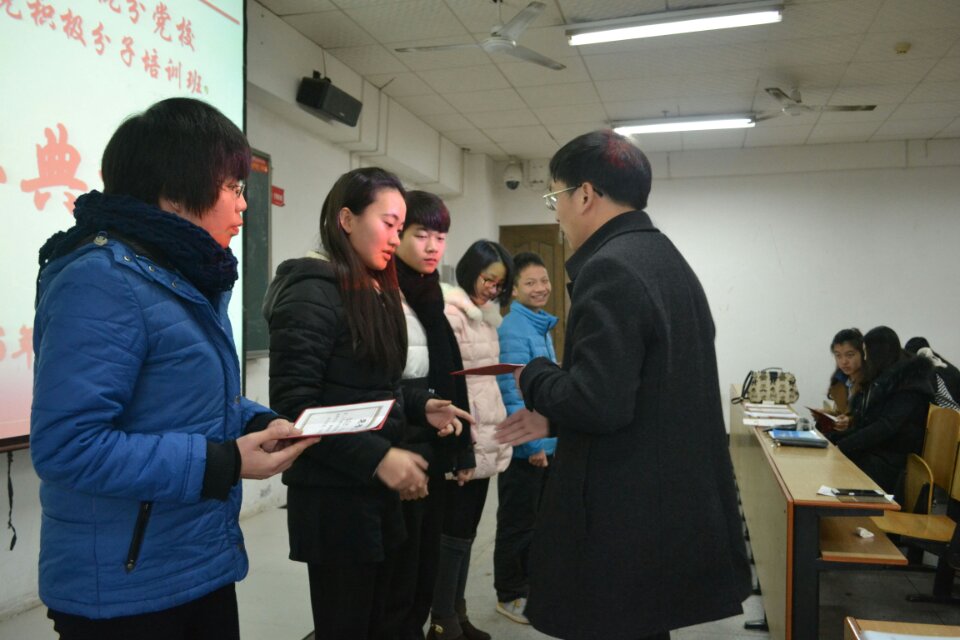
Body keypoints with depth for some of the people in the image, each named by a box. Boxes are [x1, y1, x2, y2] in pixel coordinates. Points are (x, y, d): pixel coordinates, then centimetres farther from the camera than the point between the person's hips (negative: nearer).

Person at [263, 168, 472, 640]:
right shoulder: (313, 293, -15)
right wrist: (376, 457, -26)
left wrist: (421, 406, -1)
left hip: (376, 489, 8)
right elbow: (293, 405, -21)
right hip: (334, 495, -8)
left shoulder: (375, 293, 11)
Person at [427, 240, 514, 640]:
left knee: (465, 532, 15)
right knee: (454, 533, 0)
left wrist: (498, 434, 18)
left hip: (485, 443, 8)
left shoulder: (486, 316, 16)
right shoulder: (451, 314, -11)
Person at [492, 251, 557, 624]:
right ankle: (510, 596, 19)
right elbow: (514, 392, -21)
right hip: (524, 446, -9)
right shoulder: (513, 331, -17)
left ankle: (530, 586, 35)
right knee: (517, 524, 4)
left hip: (545, 442, 9)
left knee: (535, 521, 20)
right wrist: (533, 442, -22)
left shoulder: (542, 327, 12)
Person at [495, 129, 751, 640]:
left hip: (624, 521, -9)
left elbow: (599, 403, -26)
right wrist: (555, 417, 13)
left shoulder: (610, 269, -19)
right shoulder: (668, 260, 12)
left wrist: (533, 377, -8)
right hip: (671, 507, 10)